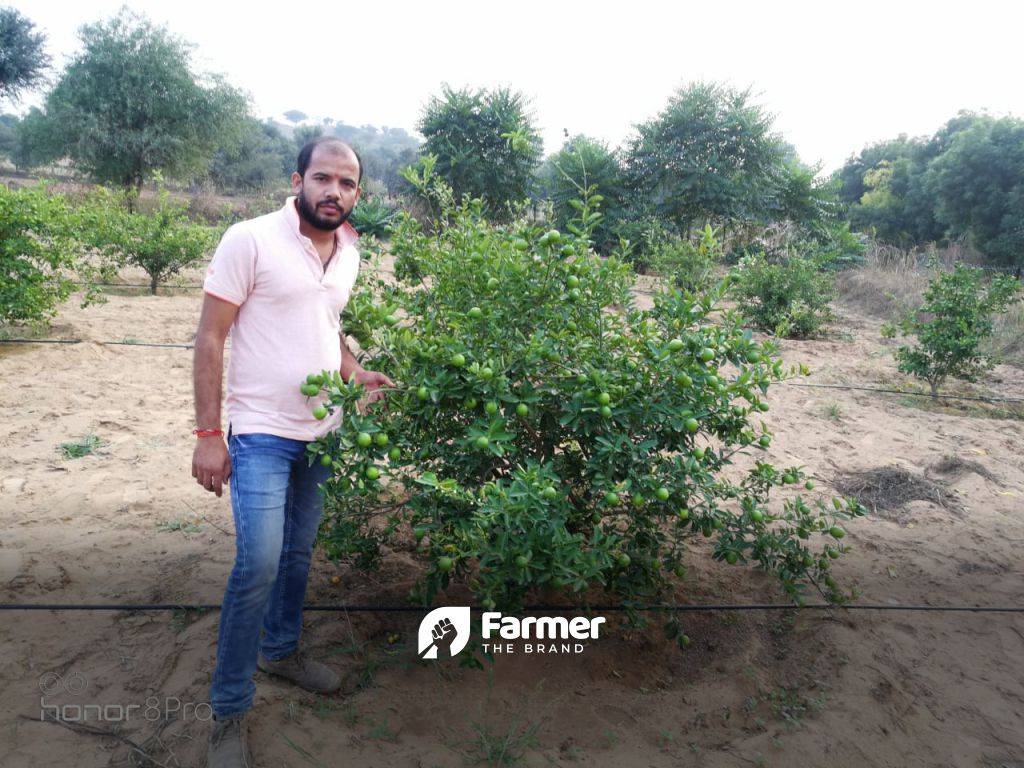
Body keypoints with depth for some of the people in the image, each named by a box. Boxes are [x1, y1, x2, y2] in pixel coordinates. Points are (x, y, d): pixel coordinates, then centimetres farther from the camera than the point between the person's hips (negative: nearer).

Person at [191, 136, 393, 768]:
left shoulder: (350, 253, 7)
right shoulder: (250, 240, -12)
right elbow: (210, 337, -12)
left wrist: (355, 373, 1)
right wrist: (208, 434, -15)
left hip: (323, 432, 6)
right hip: (261, 434, -6)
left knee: (298, 553, 17)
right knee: (258, 567, -10)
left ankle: (281, 649, 40)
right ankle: (230, 710, 8)